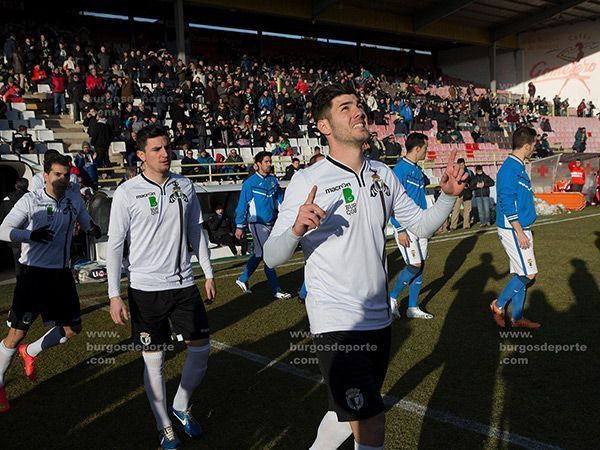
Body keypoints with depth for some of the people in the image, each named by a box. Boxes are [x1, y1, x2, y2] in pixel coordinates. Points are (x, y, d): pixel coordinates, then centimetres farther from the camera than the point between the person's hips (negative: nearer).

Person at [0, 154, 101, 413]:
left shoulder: (75, 200, 5)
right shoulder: (30, 200, -9)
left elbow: (87, 224, 17)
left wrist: (94, 229, -7)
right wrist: (31, 235, -30)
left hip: (62, 274, 5)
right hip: (33, 273, -5)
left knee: (72, 329, 9)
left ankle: (30, 352, 34)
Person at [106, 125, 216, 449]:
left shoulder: (185, 186, 4)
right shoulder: (127, 193, -8)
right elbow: (115, 244, -6)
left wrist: (208, 274, 12)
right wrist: (114, 295, -9)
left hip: (183, 283, 4)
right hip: (146, 288, -4)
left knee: (201, 349, 7)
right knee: (153, 360, 5)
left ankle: (181, 406, 32)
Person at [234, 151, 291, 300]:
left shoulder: (273, 180, 7)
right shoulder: (250, 182, -9)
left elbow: (280, 200, 13)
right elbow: (242, 205, -6)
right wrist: (240, 227, -6)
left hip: (271, 223, 6)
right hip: (258, 224, -6)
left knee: (258, 255, 16)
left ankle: (243, 279, 33)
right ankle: (277, 290, 3)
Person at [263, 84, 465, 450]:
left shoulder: (384, 174, 6)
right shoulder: (307, 181, -11)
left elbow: (421, 225, 13)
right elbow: (272, 257, -13)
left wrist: (448, 196, -4)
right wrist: (297, 228, -33)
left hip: (379, 317, 7)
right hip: (336, 322, -6)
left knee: (351, 413, 22)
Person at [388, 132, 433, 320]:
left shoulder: (418, 170, 13)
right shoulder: (400, 169, -14)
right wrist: (400, 230, -20)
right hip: (406, 227, -9)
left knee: (420, 266, 9)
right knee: (415, 266, -10)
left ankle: (413, 308, 18)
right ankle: (392, 297, 11)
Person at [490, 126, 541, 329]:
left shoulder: (518, 167, 14)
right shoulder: (510, 169, -17)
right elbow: (507, 205, -22)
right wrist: (520, 232, -21)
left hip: (520, 229, 10)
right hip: (513, 230, -10)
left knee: (521, 274, 13)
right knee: (528, 274, -6)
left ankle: (517, 317, 21)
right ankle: (499, 305, 10)